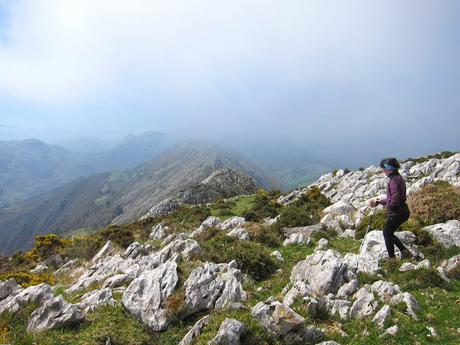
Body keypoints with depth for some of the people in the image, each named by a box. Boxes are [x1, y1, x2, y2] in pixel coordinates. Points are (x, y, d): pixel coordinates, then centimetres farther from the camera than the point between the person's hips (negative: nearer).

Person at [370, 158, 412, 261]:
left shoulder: (394, 180, -20)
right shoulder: (398, 178, 12)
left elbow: (395, 198, -27)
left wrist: (389, 206, -9)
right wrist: (378, 202, 17)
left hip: (397, 212, -9)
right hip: (403, 211, 9)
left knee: (387, 233, 8)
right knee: (389, 233, 20)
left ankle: (392, 258, 17)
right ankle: (405, 251, 21)